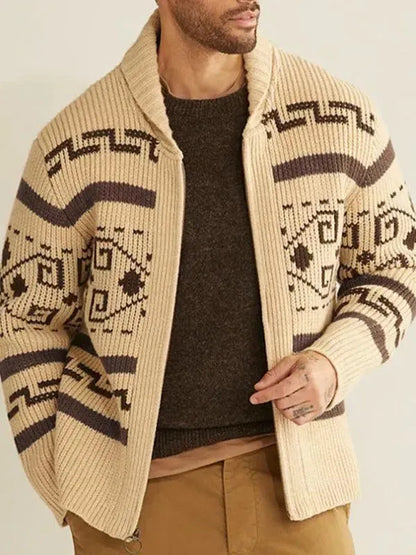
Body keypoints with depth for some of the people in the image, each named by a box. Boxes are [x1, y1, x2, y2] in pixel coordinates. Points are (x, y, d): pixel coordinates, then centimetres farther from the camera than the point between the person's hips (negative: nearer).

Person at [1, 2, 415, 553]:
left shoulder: (342, 115, -5)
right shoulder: (74, 145, -8)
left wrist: (333, 362, -10)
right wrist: (67, 494, 0)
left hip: (289, 476, 1)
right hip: (134, 490, 0)